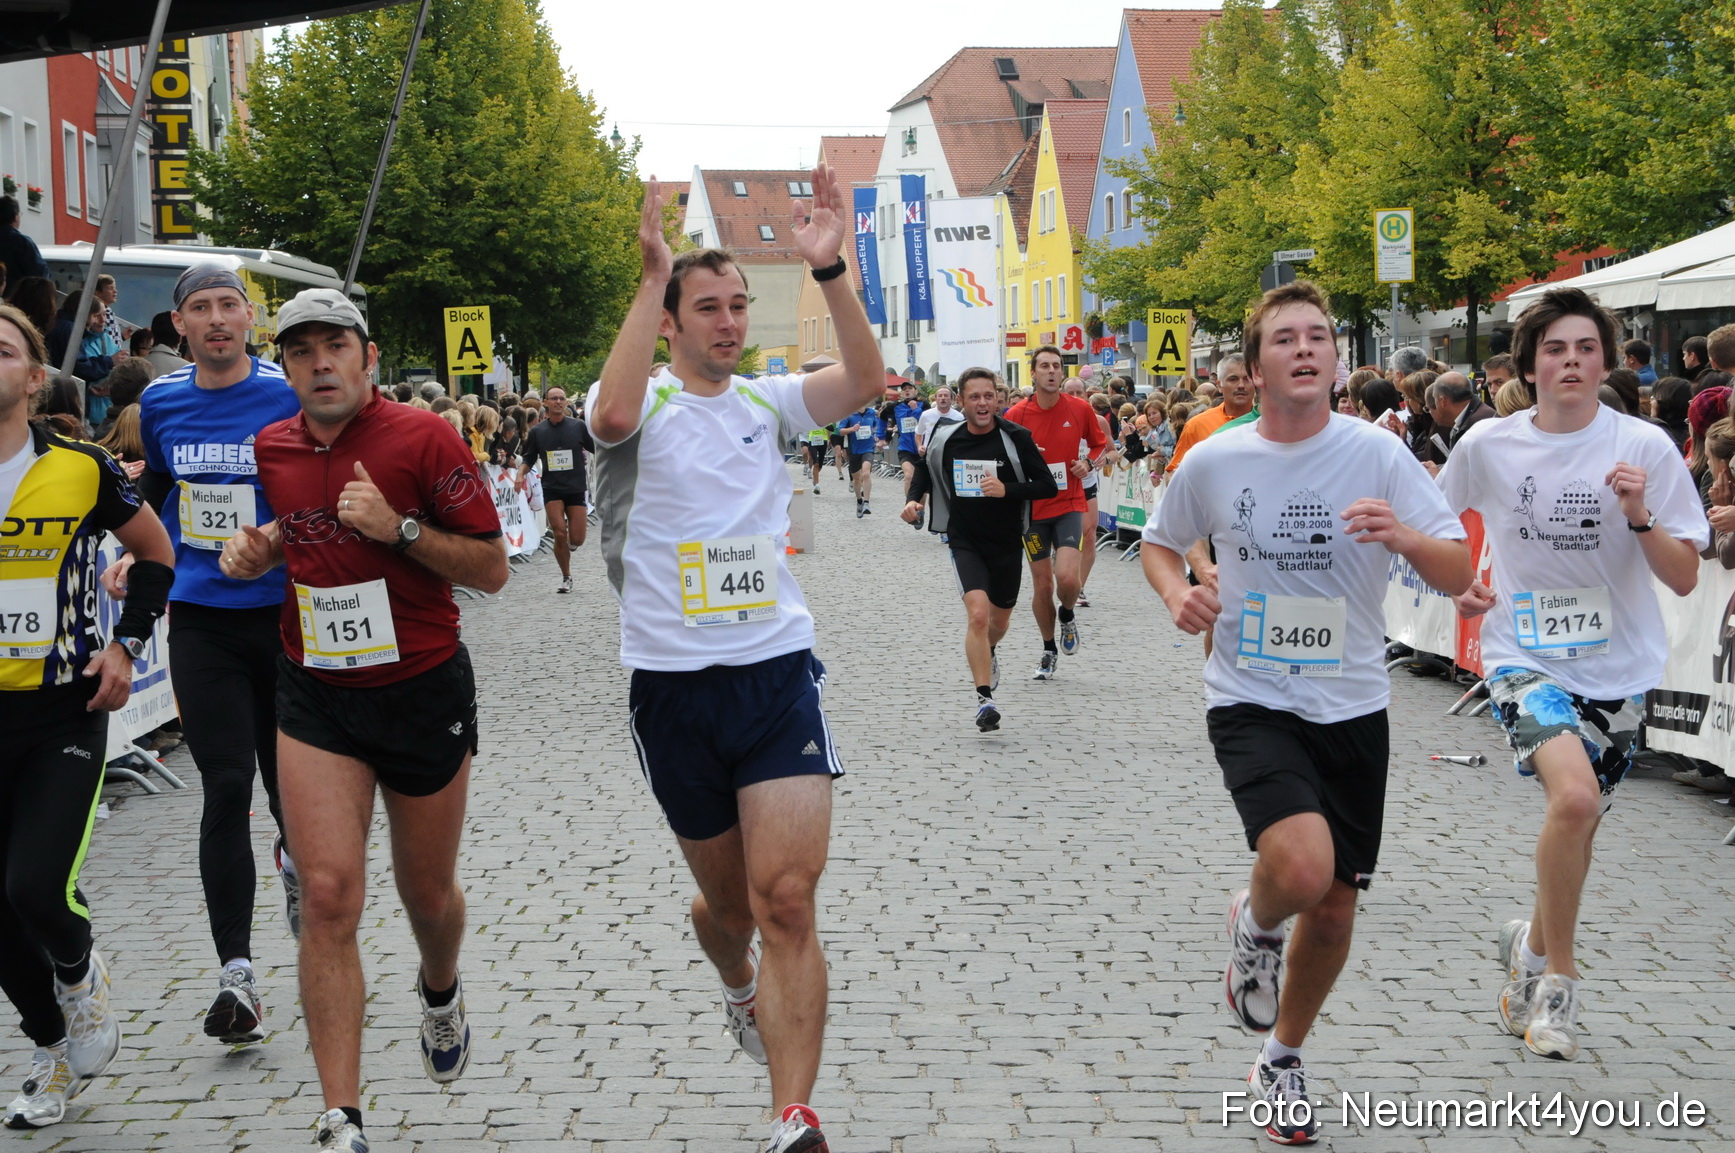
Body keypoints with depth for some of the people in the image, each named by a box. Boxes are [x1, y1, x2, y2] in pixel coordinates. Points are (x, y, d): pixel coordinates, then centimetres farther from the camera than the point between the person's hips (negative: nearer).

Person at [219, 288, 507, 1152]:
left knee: (427, 892, 14)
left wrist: (399, 528, -23)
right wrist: (257, 550, 1)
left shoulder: (422, 438, -11)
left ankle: (439, 990, 51)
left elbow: (492, 569, -10)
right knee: (328, 895, -11)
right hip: (315, 696, 2)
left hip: (424, 690, -2)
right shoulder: (271, 448, 3)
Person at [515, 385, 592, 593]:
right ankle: (566, 577, 6)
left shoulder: (578, 426, -1)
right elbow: (528, 459, 11)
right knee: (560, 534, -12)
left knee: (576, 540, -5)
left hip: (576, 488, 0)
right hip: (552, 489, 0)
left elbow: (598, 450, 5)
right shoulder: (537, 431, 3)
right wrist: (520, 474, -7)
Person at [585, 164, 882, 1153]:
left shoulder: (768, 401, 8)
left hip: (778, 671, 1)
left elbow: (867, 380, -9)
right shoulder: (642, 403, -1)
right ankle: (742, 989, 51)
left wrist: (830, 269, -20)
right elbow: (614, 413, -27)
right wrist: (654, 274, -27)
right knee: (728, 897, 15)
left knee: (787, 899, -12)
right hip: (674, 686, -1)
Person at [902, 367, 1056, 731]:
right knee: (978, 614, -21)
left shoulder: (1016, 438, -11)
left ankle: (987, 655, 55)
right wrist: (914, 500, -5)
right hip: (965, 541, -1)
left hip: (1007, 543, 1)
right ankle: (984, 698, -17)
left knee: (999, 621, 19)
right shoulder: (945, 439, -4)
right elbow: (925, 474, 15)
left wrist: (1007, 490, -25)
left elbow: (1048, 486, -10)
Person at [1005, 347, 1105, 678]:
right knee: (1042, 586, 6)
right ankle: (1049, 651, 26)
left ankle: (1067, 616, 16)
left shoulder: (1080, 409, -3)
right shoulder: (1017, 414, -5)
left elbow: (1100, 443, 13)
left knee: (1067, 576, -19)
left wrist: (1088, 463, -6)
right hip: (1032, 508, 1)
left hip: (1069, 504, -1)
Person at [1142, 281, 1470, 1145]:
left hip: (1352, 709, 2)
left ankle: (1283, 1060, 36)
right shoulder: (1212, 463, -4)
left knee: (1334, 905, 10)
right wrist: (1176, 592, -8)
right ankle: (1253, 926, 11)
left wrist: (1403, 535, -29)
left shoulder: (1377, 454, -6)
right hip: (1251, 703, -2)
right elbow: (1158, 542, 14)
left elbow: (1458, 574, -8)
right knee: (1302, 868, -27)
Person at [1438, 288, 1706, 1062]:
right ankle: (1557, 974, -6)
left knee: (1578, 824, 10)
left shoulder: (1644, 447, -7)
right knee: (1575, 796, -25)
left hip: (1620, 669, 2)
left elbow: (1684, 579, -7)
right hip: (1524, 657, -2)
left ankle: (1533, 947, 39)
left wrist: (1640, 517, -23)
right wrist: (1457, 584, 1)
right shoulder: (1488, 446, -4)